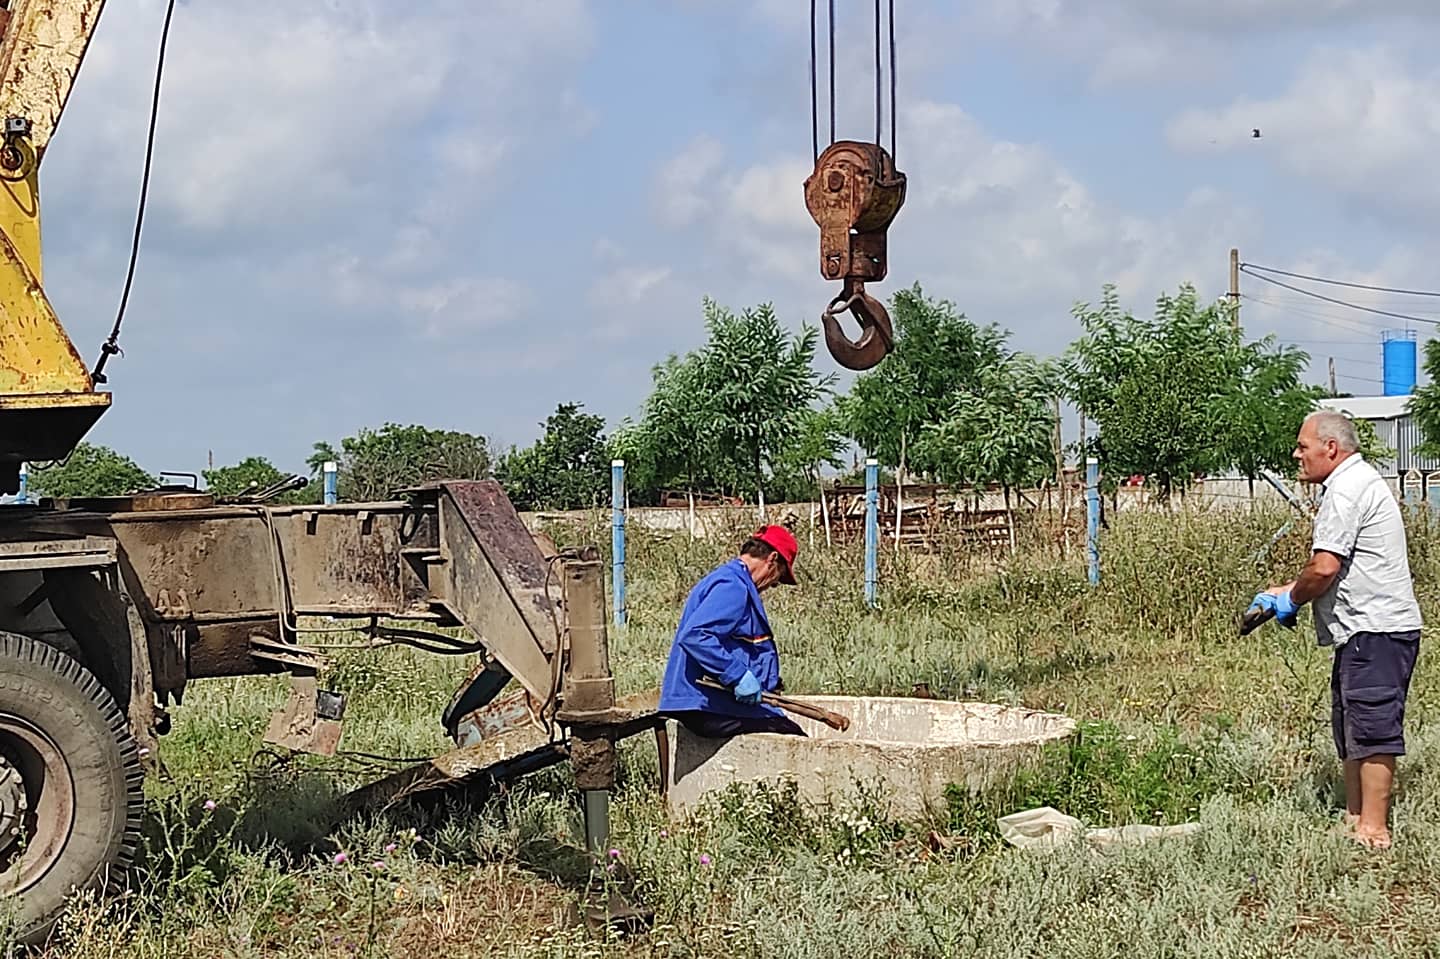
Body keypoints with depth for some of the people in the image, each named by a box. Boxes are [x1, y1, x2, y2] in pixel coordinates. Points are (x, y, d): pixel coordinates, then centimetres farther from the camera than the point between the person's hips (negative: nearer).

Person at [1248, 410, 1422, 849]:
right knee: (1351, 728, 15)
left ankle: (1373, 830, -7)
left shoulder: (1345, 490, -14)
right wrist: (1288, 592, 18)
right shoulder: (1361, 481, 20)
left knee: (1371, 728, -9)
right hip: (1368, 629, 11)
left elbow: (1324, 567, -22)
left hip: (1374, 630, -11)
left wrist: (1291, 600, -4)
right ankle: (1354, 820, 21)